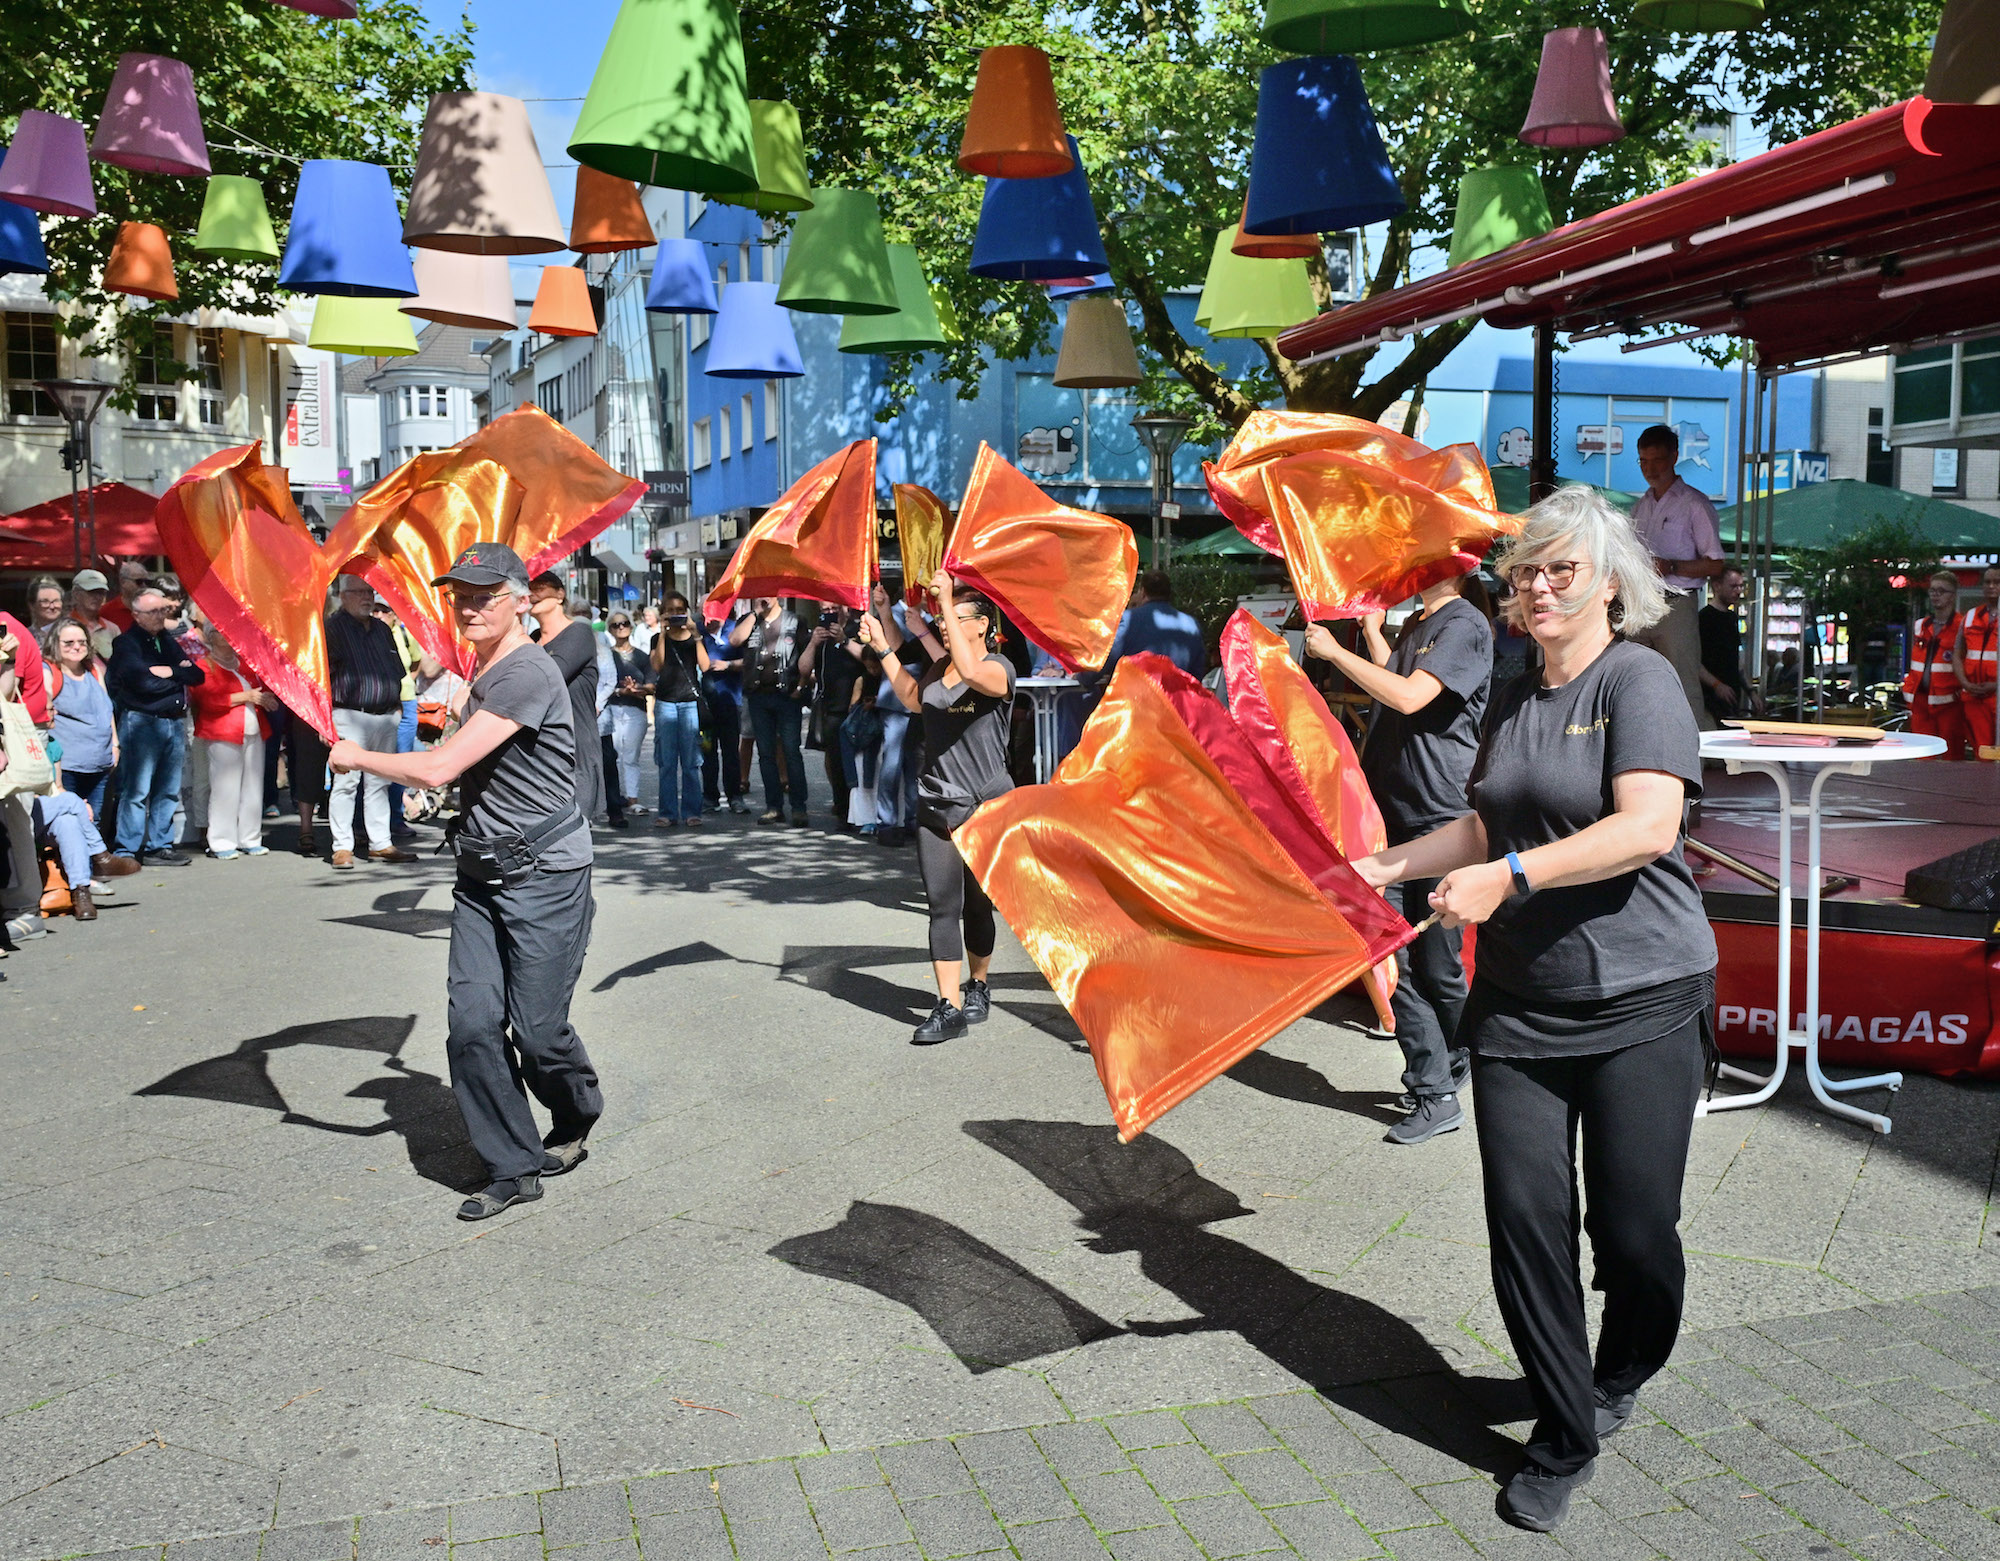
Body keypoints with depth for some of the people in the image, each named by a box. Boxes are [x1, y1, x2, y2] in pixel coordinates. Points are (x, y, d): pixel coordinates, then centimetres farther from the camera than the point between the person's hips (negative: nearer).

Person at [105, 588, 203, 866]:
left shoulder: (168, 641, 18)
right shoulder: (127, 643, -3)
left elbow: (197, 674, 10)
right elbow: (141, 680, -17)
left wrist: (169, 671, -7)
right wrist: (180, 677, -4)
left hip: (175, 722, 7)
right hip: (142, 723, -7)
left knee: (169, 791, 9)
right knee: (137, 790, -7)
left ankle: (159, 846, 16)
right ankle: (127, 851, -3)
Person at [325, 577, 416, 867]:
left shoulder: (382, 628, 18)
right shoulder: (332, 626, -3)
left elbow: (397, 669, 24)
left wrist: (397, 705, 18)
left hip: (386, 715, 6)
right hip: (350, 715, -6)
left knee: (379, 783, 10)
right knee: (346, 782, -7)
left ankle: (380, 844, 14)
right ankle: (342, 847, -2)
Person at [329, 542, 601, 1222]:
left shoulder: (526, 672, -17)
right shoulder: (481, 672, 14)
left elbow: (438, 769, -21)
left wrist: (357, 756, -6)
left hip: (544, 877, -8)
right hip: (479, 877, 8)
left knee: (537, 1028, -2)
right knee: (472, 1023, -2)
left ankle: (575, 1126, 29)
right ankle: (514, 1168, 9)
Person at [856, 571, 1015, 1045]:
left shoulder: (999, 668, -9)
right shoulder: (939, 668, 12)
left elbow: (973, 673, -32)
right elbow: (912, 699, 30)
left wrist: (948, 600, -29)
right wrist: (884, 649, 23)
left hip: (985, 807, -5)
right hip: (936, 805, 5)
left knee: (977, 905, 9)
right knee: (943, 906, -3)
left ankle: (978, 986, 32)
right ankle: (949, 1008, -4)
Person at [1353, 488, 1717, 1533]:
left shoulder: (1638, 681, -9)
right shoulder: (1515, 700, 13)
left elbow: (1647, 825, -23)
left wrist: (1507, 876, -29)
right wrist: (1390, 864, 16)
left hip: (1641, 1001, -5)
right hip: (1519, 1003, 6)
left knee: (1634, 1229, 0)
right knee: (1525, 1219, 1)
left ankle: (1618, 1379, 33)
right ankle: (1563, 1439, 19)